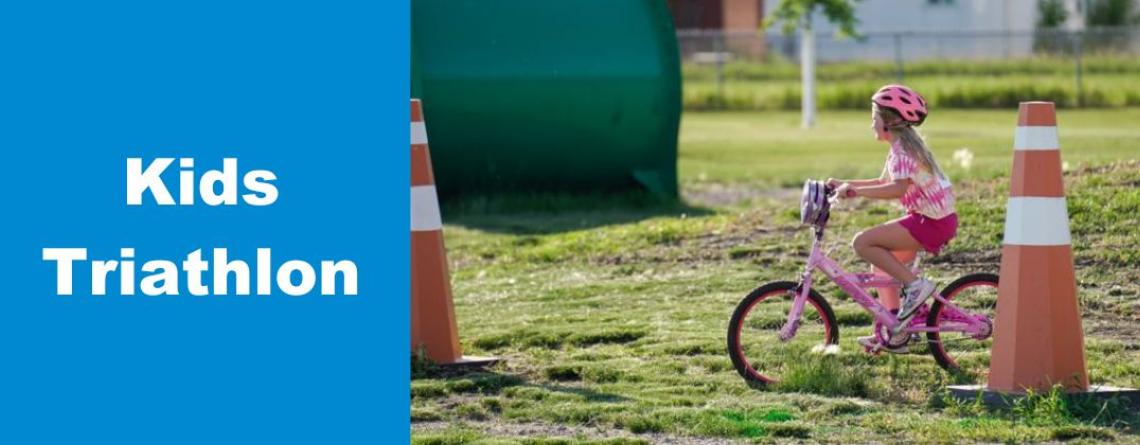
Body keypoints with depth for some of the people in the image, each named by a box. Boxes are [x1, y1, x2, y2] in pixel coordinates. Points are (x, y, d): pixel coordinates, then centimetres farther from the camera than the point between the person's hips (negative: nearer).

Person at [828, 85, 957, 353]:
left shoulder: (902, 150, -14)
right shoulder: (904, 145, 18)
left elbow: (898, 188, -30)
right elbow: (884, 183, 28)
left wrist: (856, 191, -29)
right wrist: (845, 184, 21)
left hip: (931, 222, -10)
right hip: (935, 218, 10)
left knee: (863, 243, -15)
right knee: (881, 260, 17)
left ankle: (915, 285, -15)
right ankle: (895, 334, 17)